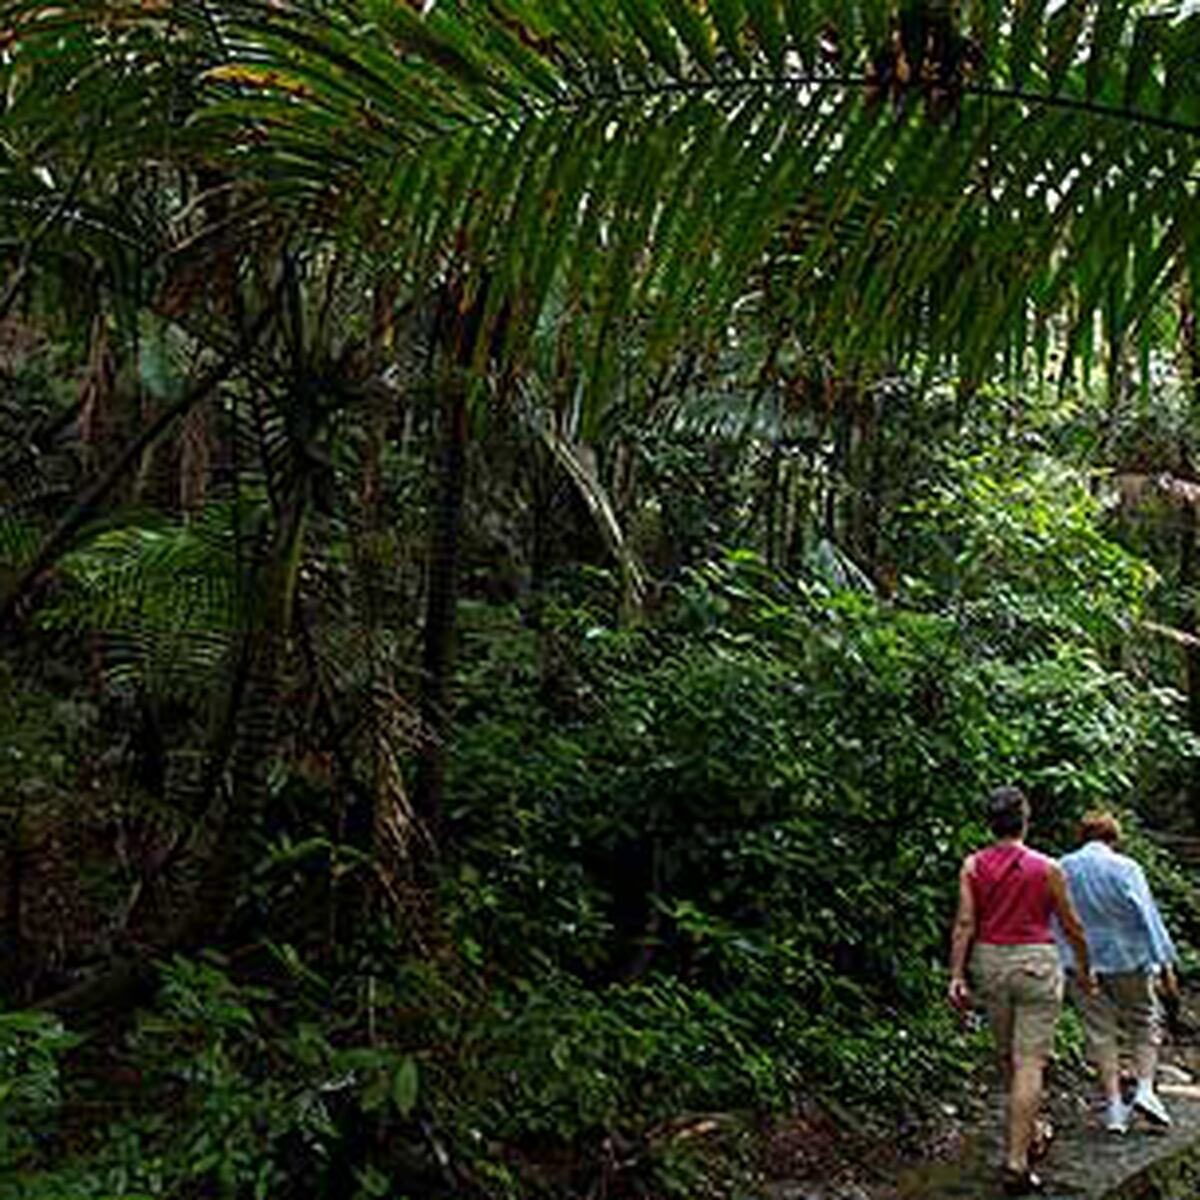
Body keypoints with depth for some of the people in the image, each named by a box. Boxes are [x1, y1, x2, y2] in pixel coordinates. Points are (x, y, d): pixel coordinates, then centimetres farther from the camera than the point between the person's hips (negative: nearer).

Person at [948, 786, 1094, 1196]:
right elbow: (1071, 926, 3)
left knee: (1008, 1058, 20)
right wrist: (1084, 968, 18)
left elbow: (965, 923, -7)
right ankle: (1016, 1163, -7)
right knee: (1030, 1064, -3)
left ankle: (1026, 1128, 40)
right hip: (1035, 963, -3)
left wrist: (956, 975, -6)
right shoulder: (1046, 869, -6)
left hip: (989, 963, 4)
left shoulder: (972, 866, -1)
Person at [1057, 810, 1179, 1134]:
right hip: (1126, 960, -3)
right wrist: (1165, 962, -12)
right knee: (1144, 1022, 15)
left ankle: (1114, 1106, 9)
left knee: (1100, 1032, 9)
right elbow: (1148, 916, -14)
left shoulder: (1062, 870, 2)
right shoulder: (1125, 868, -10)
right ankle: (1145, 1089, 1)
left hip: (1081, 964, 3)